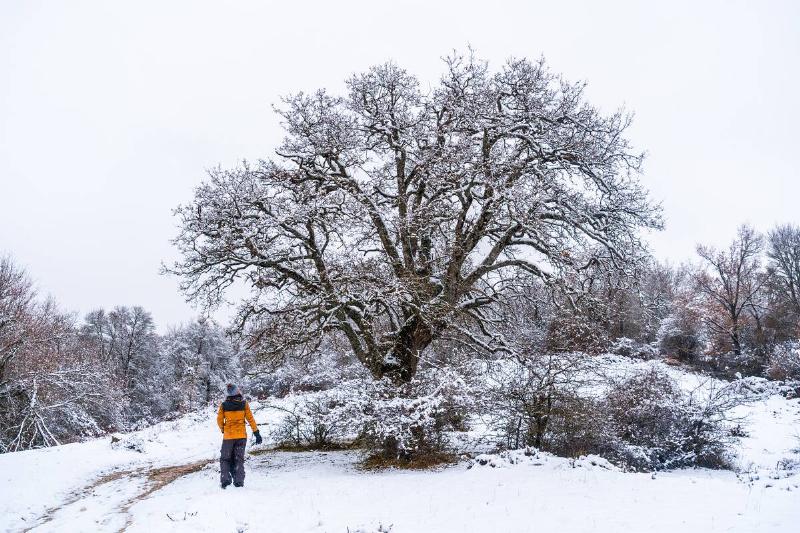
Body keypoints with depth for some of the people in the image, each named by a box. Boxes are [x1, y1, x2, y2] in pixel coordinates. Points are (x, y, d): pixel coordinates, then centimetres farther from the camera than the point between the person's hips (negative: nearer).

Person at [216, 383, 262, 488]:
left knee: (225, 459, 13)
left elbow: (219, 420, 1)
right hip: (241, 436, 1)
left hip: (228, 436, -1)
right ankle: (239, 482, 6)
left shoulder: (224, 405, -7)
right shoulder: (244, 404, -6)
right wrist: (256, 433, 2)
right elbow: (250, 419, -4)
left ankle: (225, 480, 0)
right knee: (239, 459, 11)